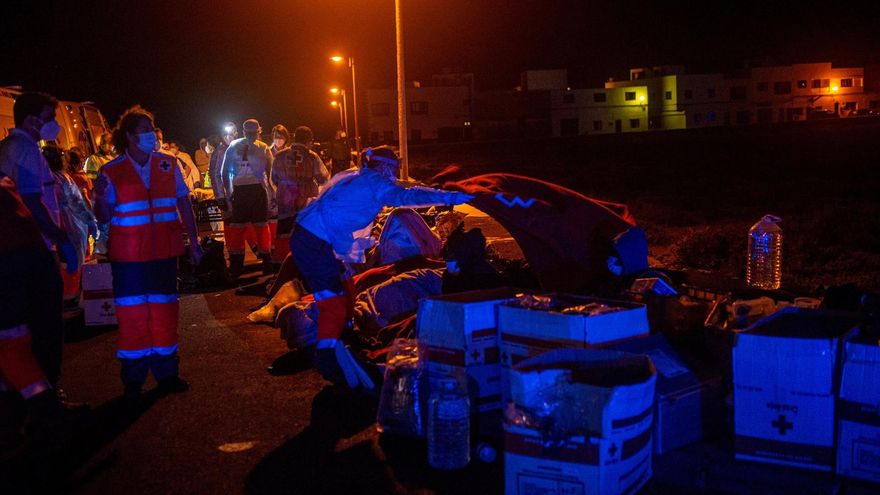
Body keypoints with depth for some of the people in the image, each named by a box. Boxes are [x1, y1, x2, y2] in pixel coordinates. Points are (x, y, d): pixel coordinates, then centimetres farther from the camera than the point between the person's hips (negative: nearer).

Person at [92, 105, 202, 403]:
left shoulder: (167, 164, 5)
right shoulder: (112, 172, -2)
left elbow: (184, 203, 8)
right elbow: (104, 217, -1)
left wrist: (193, 241, 6)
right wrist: (101, 197, -21)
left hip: (164, 252, 2)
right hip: (129, 255, -2)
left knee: (164, 310, 8)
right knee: (132, 313, 0)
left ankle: (166, 372, 21)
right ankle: (133, 381, 11)